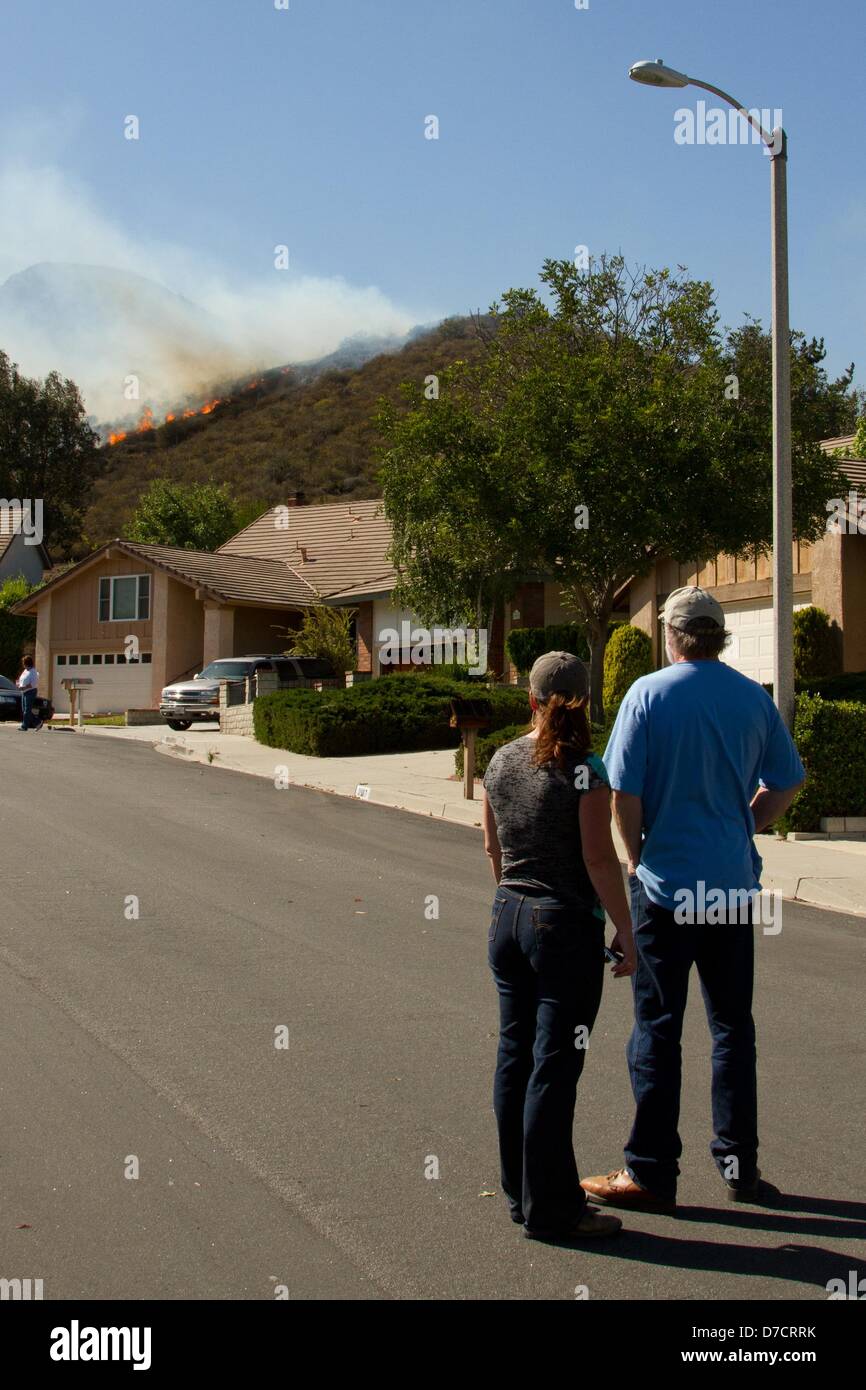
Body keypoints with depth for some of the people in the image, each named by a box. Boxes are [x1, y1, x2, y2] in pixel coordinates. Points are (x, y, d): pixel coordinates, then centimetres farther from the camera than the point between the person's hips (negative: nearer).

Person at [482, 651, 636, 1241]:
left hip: (508, 917, 7)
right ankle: (550, 1208, 8)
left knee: (514, 1057, 15)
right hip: (566, 926, -6)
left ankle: (520, 1192, 26)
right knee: (553, 1067, 0)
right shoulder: (585, 771, -15)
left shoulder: (501, 762, 3)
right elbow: (600, 860, -16)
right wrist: (626, 932, -8)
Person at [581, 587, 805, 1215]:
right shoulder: (754, 698, 3)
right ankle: (740, 1163, 21)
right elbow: (788, 781, 10)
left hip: (666, 884, -4)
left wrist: (637, 855, 2)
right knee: (734, 1026, 14)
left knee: (657, 1029, 3)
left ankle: (651, 1173, 8)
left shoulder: (648, 694, -9)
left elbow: (623, 790, -13)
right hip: (735, 886, 4)